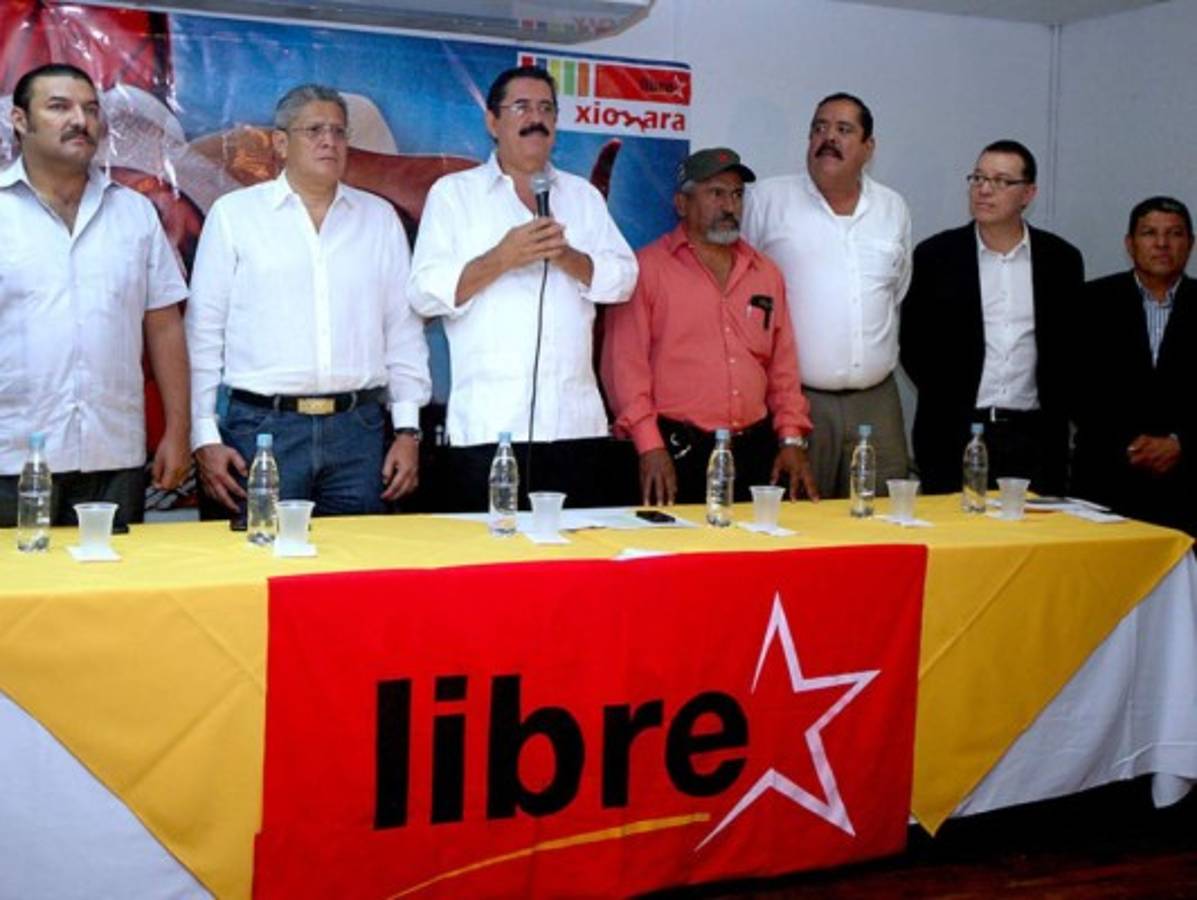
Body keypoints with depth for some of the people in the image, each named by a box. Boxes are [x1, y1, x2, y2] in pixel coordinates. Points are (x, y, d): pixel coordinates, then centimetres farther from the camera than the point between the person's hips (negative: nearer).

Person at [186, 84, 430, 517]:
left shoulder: (380, 217, 12)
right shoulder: (233, 213, 5)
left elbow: (403, 331, 12)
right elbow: (204, 331, 4)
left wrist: (408, 429, 5)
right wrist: (205, 437, -2)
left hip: (359, 429, 2)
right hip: (263, 426, -2)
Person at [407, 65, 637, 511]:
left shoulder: (583, 195, 19)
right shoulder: (453, 193, 8)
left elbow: (622, 279, 9)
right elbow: (426, 291, -3)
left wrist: (566, 256, -9)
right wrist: (501, 259, -15)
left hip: (576, 421, 3)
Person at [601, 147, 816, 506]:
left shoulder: (766, 273, 16)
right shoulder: (647, 268, -1)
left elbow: (784, 366, 17)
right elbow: (625, 363, -7)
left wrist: (792, 439, 7)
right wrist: (650, 446, -13)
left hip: (757, 450, 5)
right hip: (677, 451, -4)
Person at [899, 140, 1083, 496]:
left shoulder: (1061, 260, 7)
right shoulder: (935, 255, 2)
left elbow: (1070, 347, 12)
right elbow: (913, 345, 6)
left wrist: (1055, 414, 6)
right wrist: (948, 399, 2)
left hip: (1033, 436, 1)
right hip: (953, 435, -1)